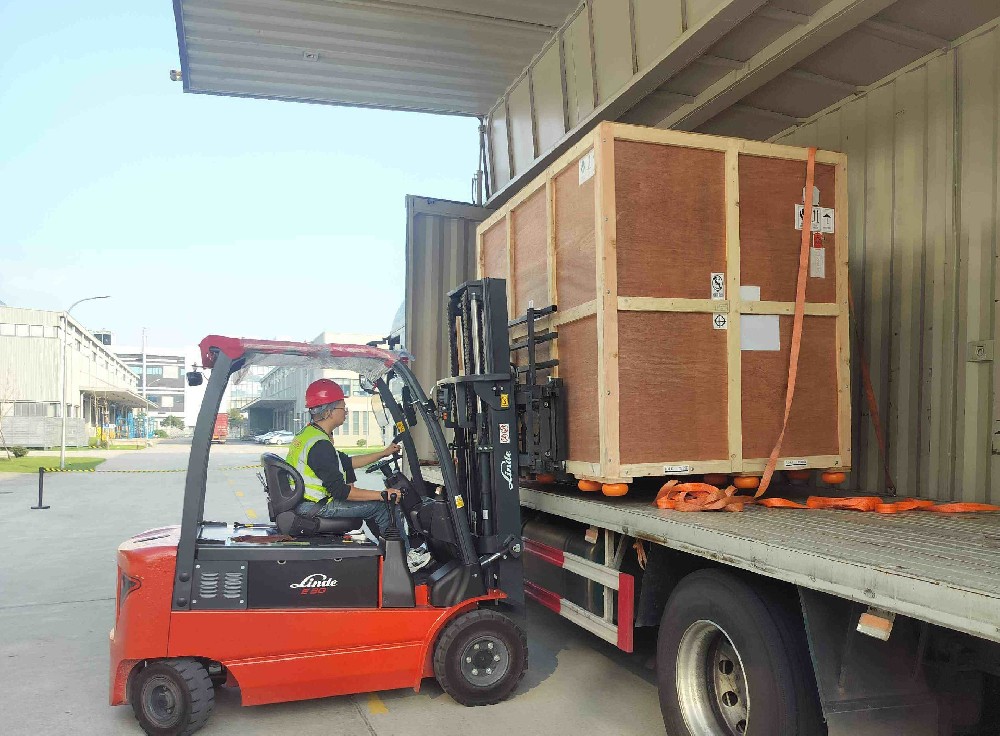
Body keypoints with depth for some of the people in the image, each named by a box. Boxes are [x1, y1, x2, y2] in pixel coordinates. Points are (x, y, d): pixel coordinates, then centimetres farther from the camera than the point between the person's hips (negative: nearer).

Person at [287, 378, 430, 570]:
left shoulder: (308, 433, 11)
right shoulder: (320, 445, -23)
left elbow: (346, 462, 19)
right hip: (313, 508, -11)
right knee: (382, 506, -8)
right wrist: (383, 494, -19)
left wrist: (384, 453, 20)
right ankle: (404, 559, 6)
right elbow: (340, 491, -25)